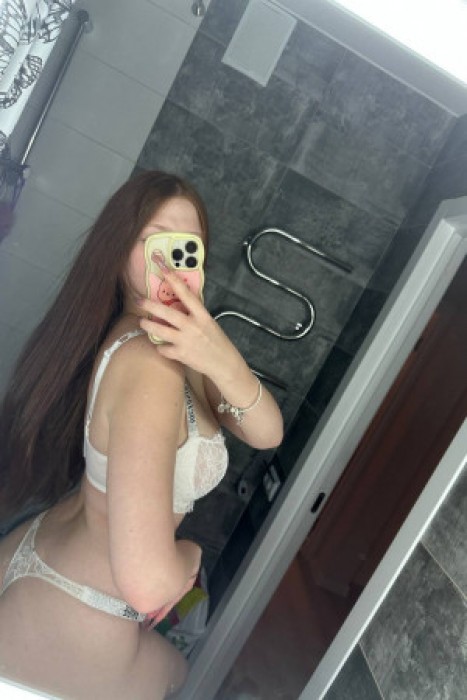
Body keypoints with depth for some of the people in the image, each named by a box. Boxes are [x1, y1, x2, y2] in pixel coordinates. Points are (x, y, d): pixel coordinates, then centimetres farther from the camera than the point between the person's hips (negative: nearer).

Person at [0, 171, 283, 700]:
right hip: (68, 634, -8)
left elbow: (267, 434, -10)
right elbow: (148, 582, -38)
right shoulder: (149, 362, -34)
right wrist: (188, 557, -15)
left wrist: (226, 365, -30)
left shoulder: (176, 340, -5)